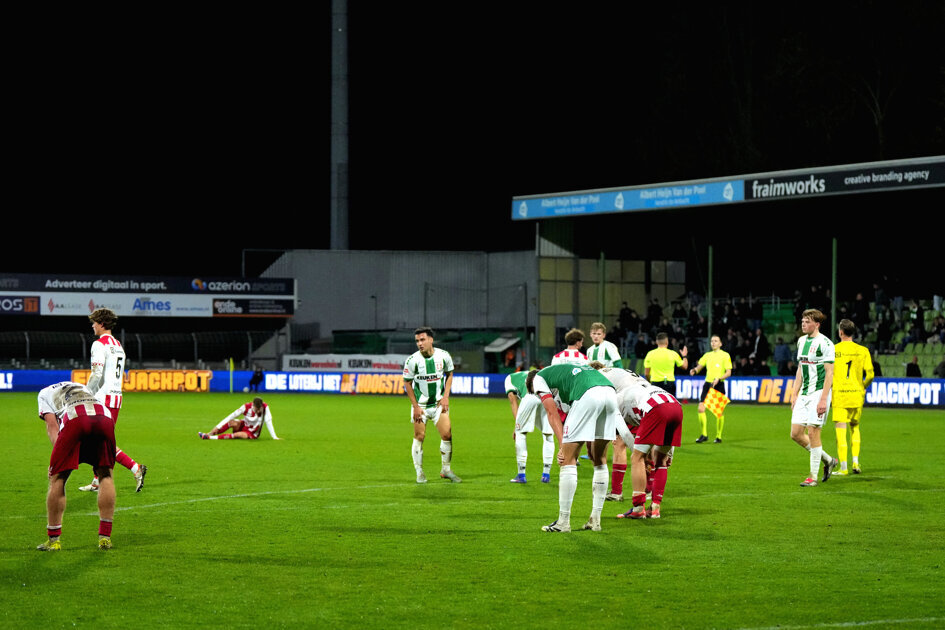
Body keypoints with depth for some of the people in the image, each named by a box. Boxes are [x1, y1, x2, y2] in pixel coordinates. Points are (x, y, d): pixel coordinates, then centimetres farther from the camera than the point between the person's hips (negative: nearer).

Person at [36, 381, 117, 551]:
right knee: (105, 475, 19)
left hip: (74, 418, -3)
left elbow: (52, 424, 16)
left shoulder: (44, 393, 33)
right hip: (105, 417, 3)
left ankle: (53, 539, 13)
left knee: (57, 478, 10)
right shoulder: (84, 388, 45)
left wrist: (59, 458, 7)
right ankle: (105, 537, 17)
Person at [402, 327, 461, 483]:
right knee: (419, 437, -2)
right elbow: (407, 383, -3)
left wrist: (445, 396, 0)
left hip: (439, 403, 2)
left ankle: (446, 470, 10)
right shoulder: (412, 360, -13)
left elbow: (449, 375, 10)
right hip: (420, 404, -2)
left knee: (447, 434, -6)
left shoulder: (444, 356, -7)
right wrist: (415, 406, -7)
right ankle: (419, 473, 10)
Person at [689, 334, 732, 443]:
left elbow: (728, 373, -5)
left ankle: (718, 436, 10)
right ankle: (704, 434, 2)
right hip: (708, 384, 4)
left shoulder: (725, 355, 0)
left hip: (719, 385, -4)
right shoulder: (707, 355, 14)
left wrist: (718, 378, -20)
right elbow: (699, 366, 16)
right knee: (701, 409, -8)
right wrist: (695, 370, -8)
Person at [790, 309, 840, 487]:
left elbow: (829, 373, -14)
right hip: (804, 394, 8)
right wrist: (795, 395, 17)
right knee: (796, 434, 4)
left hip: (818, 392, -8)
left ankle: (813, 476, 1)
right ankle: (828, 460, 22)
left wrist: (823, 399, -19)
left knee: (812, 432, -8)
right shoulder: (801, 341, 14)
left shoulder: (825, 343, -11)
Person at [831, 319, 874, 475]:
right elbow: (870, 375, 1)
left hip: (839, 394, -3)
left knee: (840, 429, -1)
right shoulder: (863, 351, 2)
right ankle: (856, 461, 10)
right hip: (857, 394, 3)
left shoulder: (833, 350, -4)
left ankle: (843, 467, -4)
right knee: (854, 427, 20)